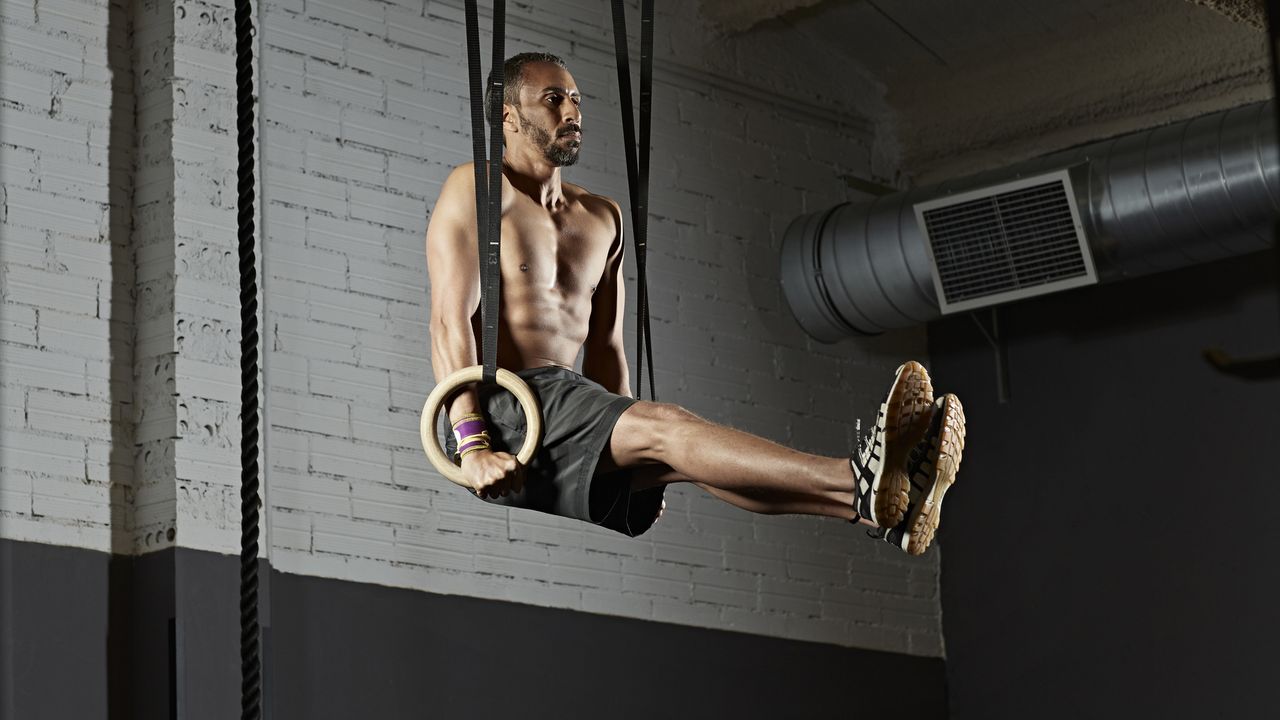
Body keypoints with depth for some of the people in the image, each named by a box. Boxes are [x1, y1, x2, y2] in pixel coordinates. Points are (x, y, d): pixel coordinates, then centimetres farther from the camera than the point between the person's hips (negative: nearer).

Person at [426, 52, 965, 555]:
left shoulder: (602, 219, 22)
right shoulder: (480, 188, 1)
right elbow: (452, 318, -10)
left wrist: (625, 453, 4)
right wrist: (474, 444, -22)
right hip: (502, 408, -6)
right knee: (666, 426, -29)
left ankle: (882, 508, -49)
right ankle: (864, 485, -51)